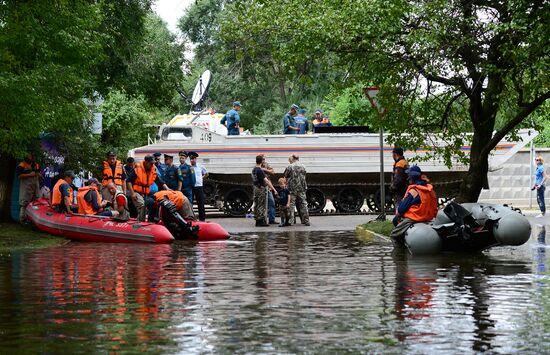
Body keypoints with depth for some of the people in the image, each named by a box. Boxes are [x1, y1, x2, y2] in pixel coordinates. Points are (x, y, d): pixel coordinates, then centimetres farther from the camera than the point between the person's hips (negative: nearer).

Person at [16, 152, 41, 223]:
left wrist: (38, 174, 1)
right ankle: (22, 219, -8)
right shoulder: (21, 165, -3)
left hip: (35, 187, 7)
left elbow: (40, 174, 27)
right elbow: (19, 176, -13)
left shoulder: (36, 165, 18)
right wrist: (29, 175, -18)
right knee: (24, 203, -9)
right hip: (26, 187, -7)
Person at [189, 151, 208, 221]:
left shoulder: (200, 167, 6)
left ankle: (202, 218, 7)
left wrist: (202, 178, 12)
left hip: (198, 187, 0)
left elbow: (206, 174, 22)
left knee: (200, 203, 2)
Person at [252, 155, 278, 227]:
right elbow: (266, 181, -24)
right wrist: (273, 189, -25)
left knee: (257, 205, 11)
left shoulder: (254, 169, 9)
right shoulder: (260, 171, -19)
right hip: (261, 189, -9)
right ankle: (261, 221, -3)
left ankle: (257, 221, 14)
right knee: (262, 205, -4)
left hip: (256, 188, 9)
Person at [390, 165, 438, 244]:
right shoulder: (429, 188, 7)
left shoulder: (413, 191, -18)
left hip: (414, 218, -9)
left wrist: (397, 216, 5)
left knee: (394, 234, -3)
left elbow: (403, 206, -13)